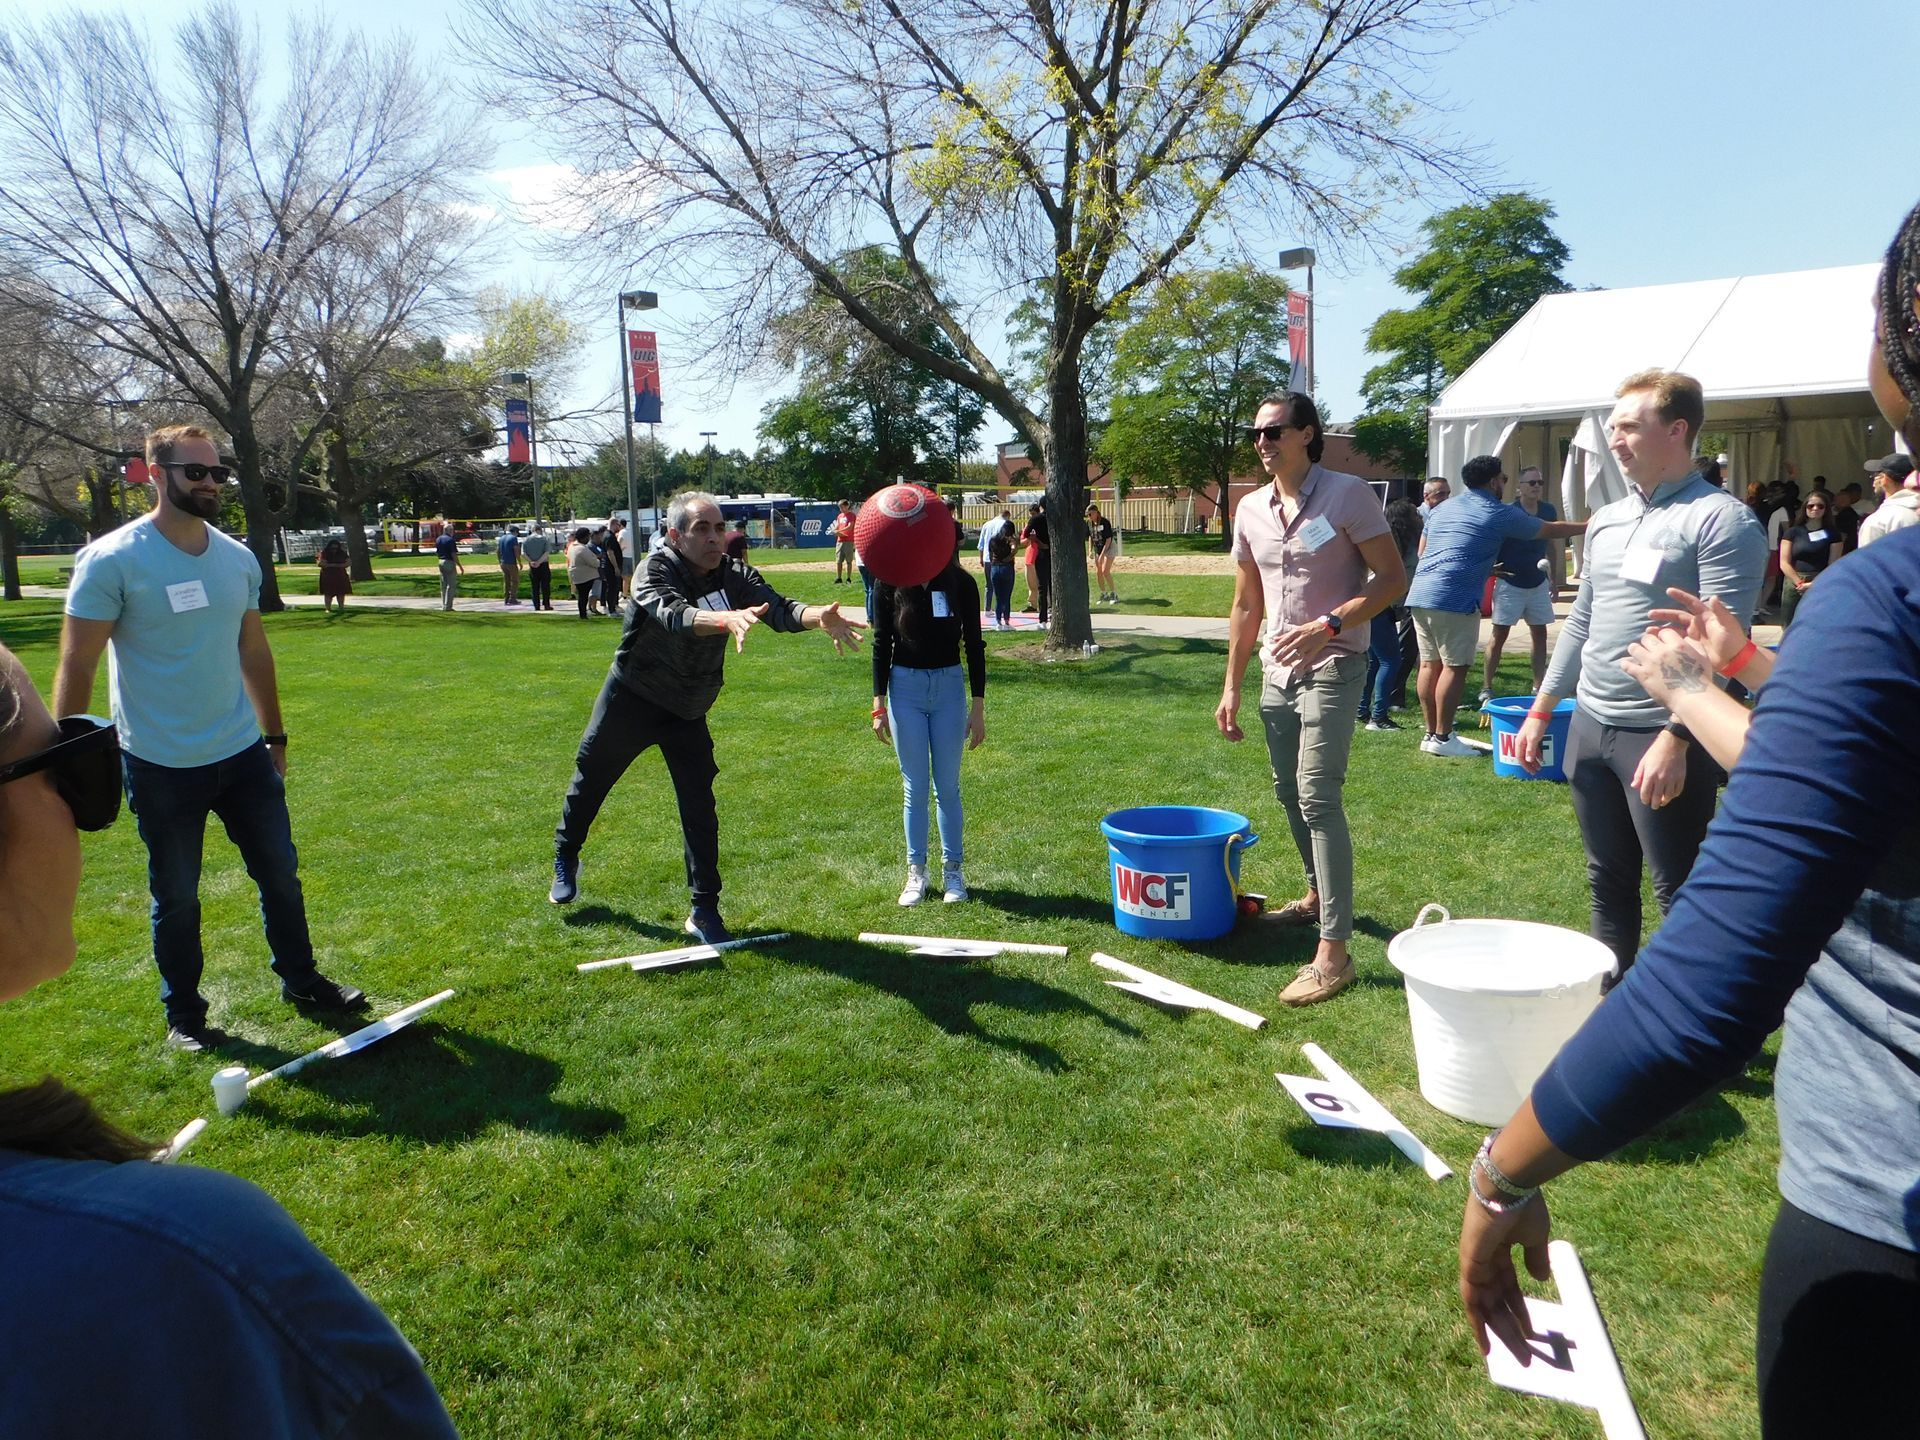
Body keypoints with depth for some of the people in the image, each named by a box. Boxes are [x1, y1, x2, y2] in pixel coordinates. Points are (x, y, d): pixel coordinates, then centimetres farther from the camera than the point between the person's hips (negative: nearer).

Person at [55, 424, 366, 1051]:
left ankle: (301, 981, 31)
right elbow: (76, 668, -11)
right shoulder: (111, 561, -12)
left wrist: (276, 736, 16)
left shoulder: (238, 559, 4)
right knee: (176, 895, 9)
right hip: (162, 766, -5)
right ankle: (183, 1014, 28)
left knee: (281, 872, 13)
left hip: (244, 754, 5)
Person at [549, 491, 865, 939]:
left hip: (688, 714, 2)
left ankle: (705, 911, 6)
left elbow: (778, 609, -33)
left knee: (700, 808, -3)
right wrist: (728, 619, -66)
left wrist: (820, 616, -55)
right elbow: (674, 614, -46)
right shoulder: (656, 570, -24)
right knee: (590, 781, 17)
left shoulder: (735, 577, -15)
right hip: (629, 700, -2)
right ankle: (565, 861, 44)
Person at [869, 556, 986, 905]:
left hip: (949, 687, 0)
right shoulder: (889, 582, -4)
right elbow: (881, 643, 1)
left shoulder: (961, 583, -4)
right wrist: (879, 704, 0)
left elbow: (974, 645, 1)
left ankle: (953, 870, 20)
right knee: (915, 787, 5)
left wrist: (978, 707, -1)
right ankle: (916, 873, 18)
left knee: (947, 786, 6)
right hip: (905, 687, 0)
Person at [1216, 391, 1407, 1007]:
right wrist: (1231, 686, 12)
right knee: (1290, 793, 16)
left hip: (1331, 667, -7)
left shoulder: (1348, 494, -10)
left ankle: (1334, 951, -12)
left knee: (1317, 797, -14)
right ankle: (1318, 895, 39)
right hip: (1276, 671, 7)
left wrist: (1330, 625, -25)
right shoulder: (1251, 510, 7)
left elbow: (1393, 579, -11)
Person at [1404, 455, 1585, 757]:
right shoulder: (1501, 514, 2)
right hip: (1454, 599, -7)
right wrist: (1587, 526, 30)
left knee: (1430, 664, 9)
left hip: (1420, 593, 7)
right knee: (1455, 667, -3)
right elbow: (1550, 530, 15)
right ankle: (1442, 738, -3)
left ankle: (1431, 734, 13)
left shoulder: (1443, 508, 19)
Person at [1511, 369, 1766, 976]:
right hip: (1590, 726, 7)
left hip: (1663, 736, -7)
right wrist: (1541, 709, 17)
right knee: (1608, 882, 16)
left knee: (1679, 894, 3)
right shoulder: (1606, 520, 13)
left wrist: (1675, 738, -23)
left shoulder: (1722, 520, -10)